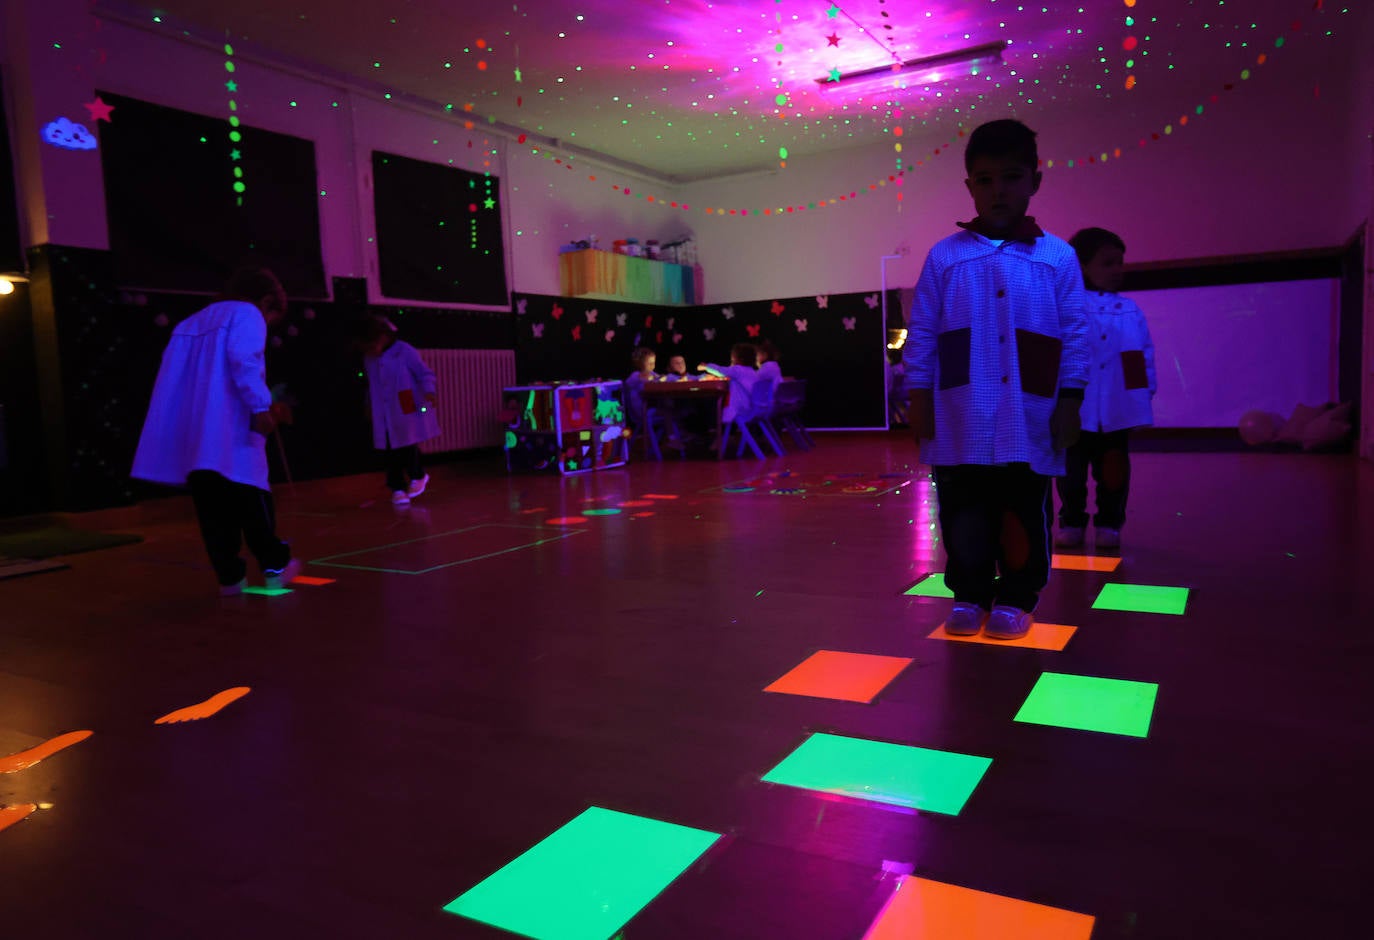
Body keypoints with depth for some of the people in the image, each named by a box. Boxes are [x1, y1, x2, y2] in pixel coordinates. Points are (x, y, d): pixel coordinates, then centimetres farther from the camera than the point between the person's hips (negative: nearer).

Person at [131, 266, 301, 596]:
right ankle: (275, 566, 8)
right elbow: (244, 359, -15)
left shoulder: (192, 322, 29)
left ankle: (230, 576, 8)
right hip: (228, 429, -7)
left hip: (188, 433, 7)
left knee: (211, 505, 5)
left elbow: (176, 376, 23)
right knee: (251, 495, 1)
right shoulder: (247, 314, 4)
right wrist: (260, 406, -21)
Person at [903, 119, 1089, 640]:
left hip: (1030, 418, 0)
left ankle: (1015, 598, 22)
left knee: (1025, 513, 8)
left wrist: (1070, 400, -2)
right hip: (960, 419, 0)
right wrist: (918, 395, -1)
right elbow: (921, 332, 4)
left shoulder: (1058, 257, 4)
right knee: (963, 514, 7)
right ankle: (969, 594, 23)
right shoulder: (944, 256, 4)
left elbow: (1075, 335, 4)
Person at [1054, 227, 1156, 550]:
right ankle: (1071, 522, 20)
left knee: (1113, 470, 10)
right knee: (1072, 470, 7)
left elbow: (1144, 352, 9)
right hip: (1075, 408, -3)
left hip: (1117, 408, 3)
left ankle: (1109, 523, 21)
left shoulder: (1130, 310, 8)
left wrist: (1147, 388, 3)